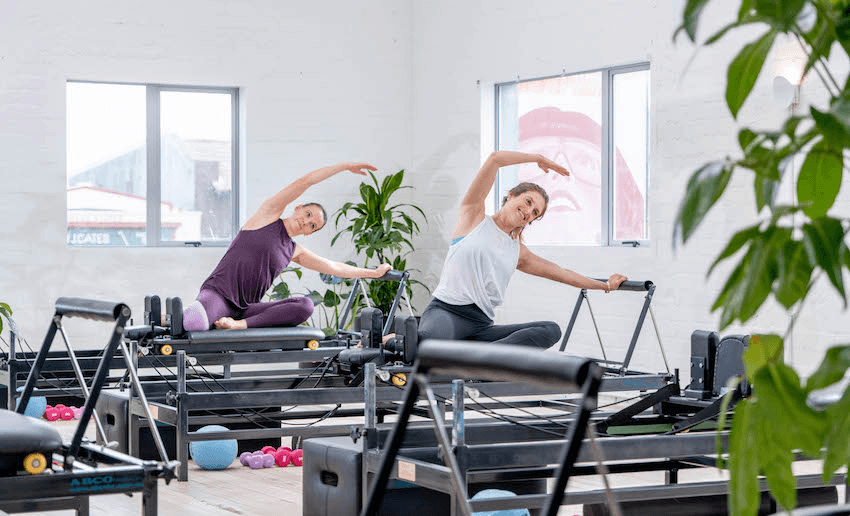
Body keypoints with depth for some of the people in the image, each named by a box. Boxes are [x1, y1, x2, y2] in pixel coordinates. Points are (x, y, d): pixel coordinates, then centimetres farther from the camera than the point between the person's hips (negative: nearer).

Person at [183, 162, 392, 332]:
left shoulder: (295, 252, 22)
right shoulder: (269, 213, 6)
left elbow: (334, 267, 32)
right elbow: (304, 182, 1)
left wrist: (374, 273, 34)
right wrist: (346, 166, 6)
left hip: (245, 309, 7)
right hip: (217, 293, -7)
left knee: (305, 306, -21)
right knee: (197, 324, -44)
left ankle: (239, 324, -29)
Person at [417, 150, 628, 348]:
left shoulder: (519, 253, 24)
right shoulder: (474, 216, 9)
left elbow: (561, 272, 36)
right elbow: (495, 158, 0)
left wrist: (605, 285, 43)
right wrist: (539, 159, 11)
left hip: (481, 325, 7)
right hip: (445, 312, -7)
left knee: (551, 330, -21)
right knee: (432, 337, -46)